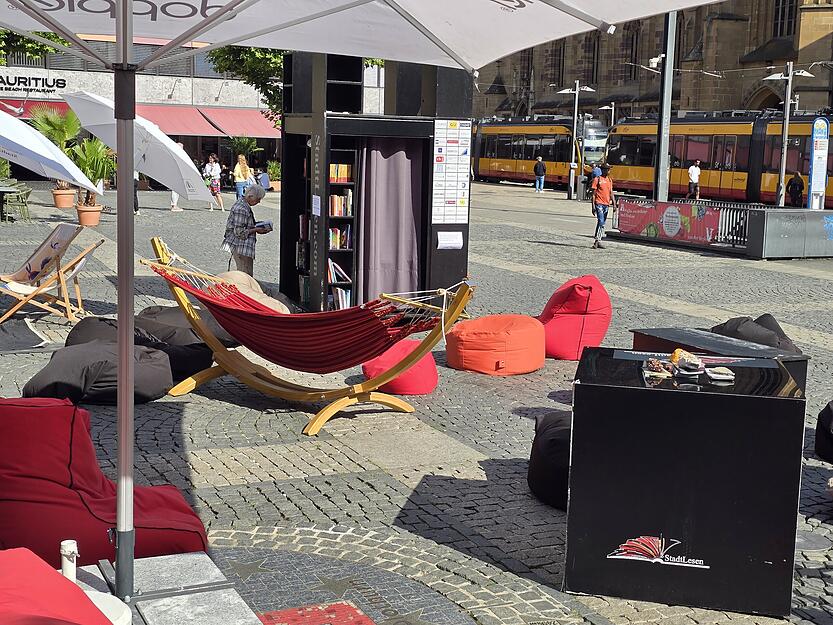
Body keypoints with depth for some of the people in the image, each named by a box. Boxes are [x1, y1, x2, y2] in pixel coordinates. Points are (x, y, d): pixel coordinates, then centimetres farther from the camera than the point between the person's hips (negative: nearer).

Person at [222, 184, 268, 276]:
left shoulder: (241, 204, 13)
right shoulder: (241, 209, -21)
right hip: (240, 247, -11)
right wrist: (256, 230, -14)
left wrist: (257, 225, 13)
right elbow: (239, 232, -21)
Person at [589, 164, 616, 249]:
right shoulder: (597, 179, -3)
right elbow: (593, 193, -5)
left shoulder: (609, 180, 15)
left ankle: (598, 240, 13)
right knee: (601, 222, -17)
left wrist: (614, 204, 9)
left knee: (602, 223, 8)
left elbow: (611, 193, 18)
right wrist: (593, 205, -11)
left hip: (606, 204, 7)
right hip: (599, 204, -6)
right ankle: (597, 240, -17)